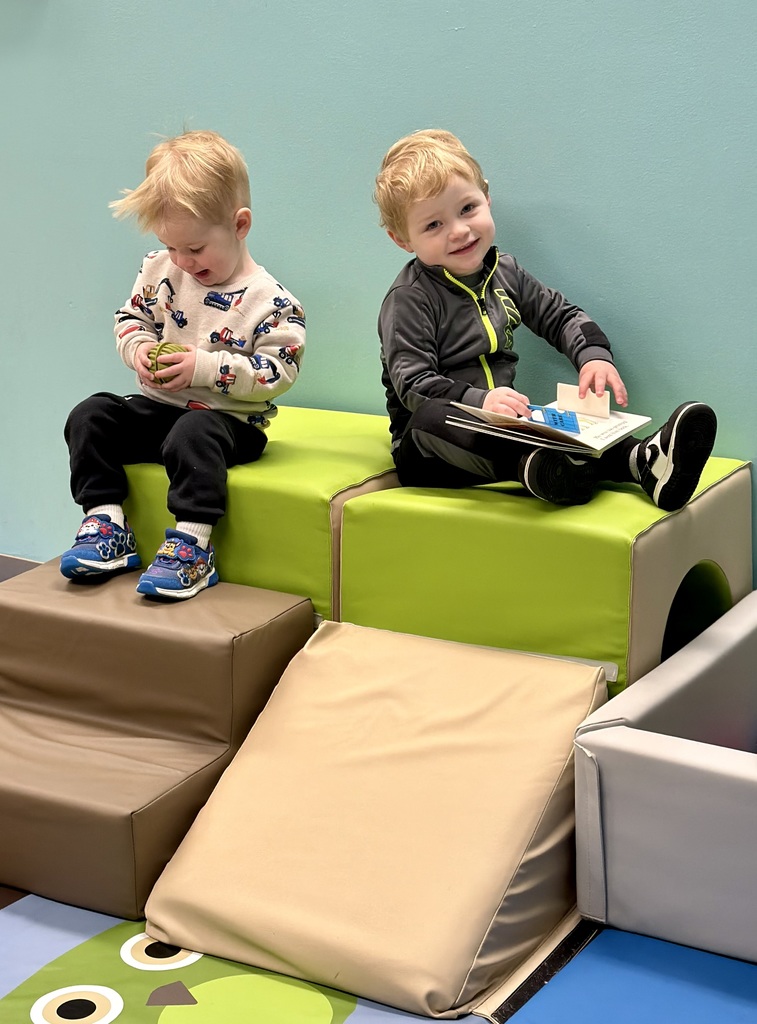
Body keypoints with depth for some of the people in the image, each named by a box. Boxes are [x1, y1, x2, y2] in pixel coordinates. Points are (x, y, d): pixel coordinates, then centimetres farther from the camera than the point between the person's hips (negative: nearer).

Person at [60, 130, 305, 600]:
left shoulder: (271, 301, -13)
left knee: (193, 434, -38)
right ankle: (107, 524, -11)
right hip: (158, 406, 6)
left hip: (229, 419, -6)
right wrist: (139, 349, -10)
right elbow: (132, 318, 14)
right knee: (91, 416, -14)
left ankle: (193, 545, -34)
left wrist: (206, 367, -26)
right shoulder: (160, 270, 4)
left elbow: (278, 372, -17)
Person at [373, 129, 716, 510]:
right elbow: (412, 384, -20)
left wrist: (593, 355, -1)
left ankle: (643, 459, -47)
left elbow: (561, 316, 20)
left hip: (498, 428, 6)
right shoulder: (409, 299, -10)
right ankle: (534, 465, -62)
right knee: (428, 417, -40)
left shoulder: (505, 274, 10)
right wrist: (478, 400, -36)